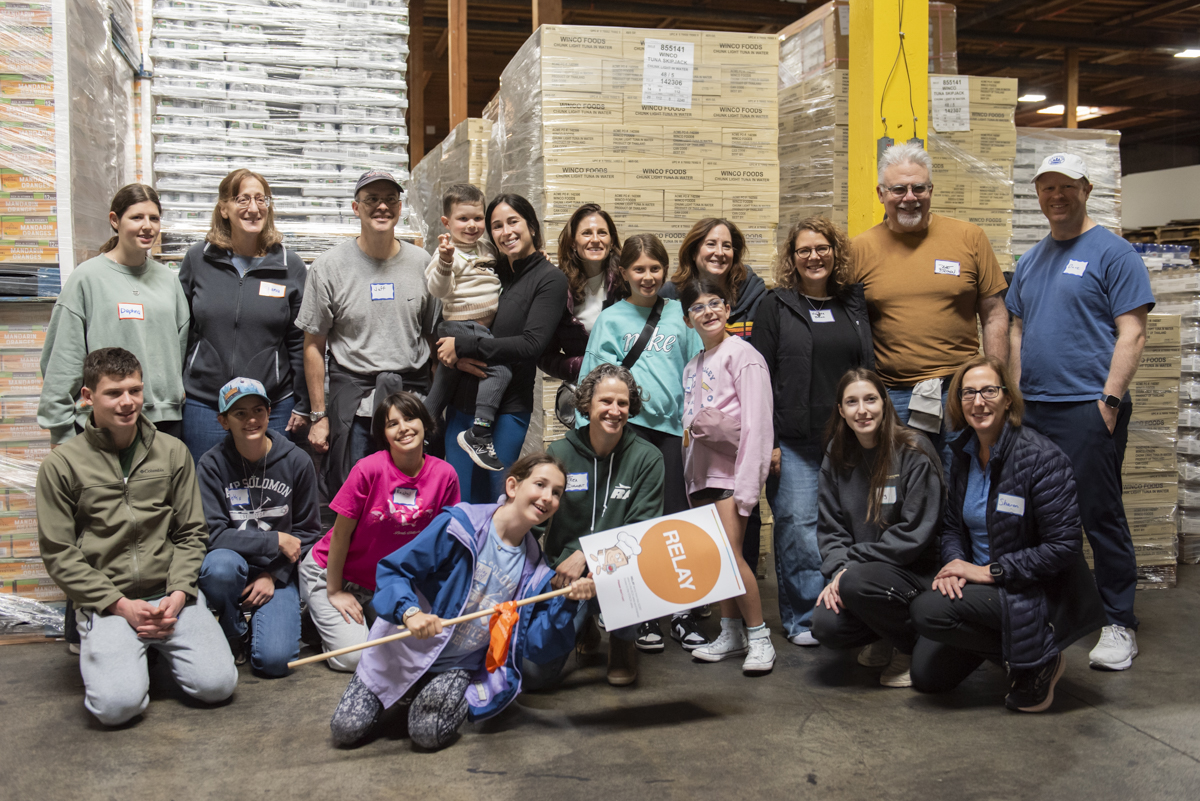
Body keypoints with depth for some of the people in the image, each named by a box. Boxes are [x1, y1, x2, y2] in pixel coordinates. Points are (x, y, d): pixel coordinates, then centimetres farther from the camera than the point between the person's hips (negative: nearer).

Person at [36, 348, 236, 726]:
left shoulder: (172, 452, 8)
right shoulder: (61, 465, 0)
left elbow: (191, 533, 9)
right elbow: (58, 554, -1)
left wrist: (178, 593, -7)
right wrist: (119, 604, -9)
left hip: (171, 595, 2)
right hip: (106, 602, -2)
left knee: (218, 684, -15)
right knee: (118, 704, -22)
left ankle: (159, 647, 16)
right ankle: (106, 650, 12)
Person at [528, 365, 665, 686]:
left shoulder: (646, 458, -3)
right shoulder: (559, 453, -1)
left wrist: (586, 553, -23)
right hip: (562, 574, 1)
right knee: (536, 674, -14)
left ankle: (622, 641, -2)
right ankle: (583, 622, 22)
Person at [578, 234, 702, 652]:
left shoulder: (680, 315, 13)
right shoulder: (611, 319, 9)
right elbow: (598, 375, 6)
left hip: (673, 425, 2)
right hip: (629, 423, -1)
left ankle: (683, 611, 11)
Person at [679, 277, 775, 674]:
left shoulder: (742, 355, -6)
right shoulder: (693, 366, 19)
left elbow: (756, 426, -12)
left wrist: (746, 487, -17)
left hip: (731, 466, -7)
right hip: (701, 471, 7)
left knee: (729, 553, -14)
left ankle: (759, 637, -2)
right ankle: (731, 633, 16)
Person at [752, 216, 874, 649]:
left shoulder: (856, 304, 12)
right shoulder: (777, 306, 3)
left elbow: (872, 369, 16)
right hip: (793, 439, -3)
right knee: (798, 526, -4)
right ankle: (803, 619, 8)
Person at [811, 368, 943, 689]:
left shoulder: (914, 453, -11)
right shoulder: (836, 458, 7)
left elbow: (915, 533, -15)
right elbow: (830, 527, 7)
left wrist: (851, 565, -18)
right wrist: (836, 570, -13)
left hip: (915, 571, -5)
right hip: (859, 570, 5)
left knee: (855, 581, -34)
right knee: (826, 627, -21)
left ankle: (913, 645, -5)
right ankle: (885, 639, 13)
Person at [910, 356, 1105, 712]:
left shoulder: (1042, 457, -18)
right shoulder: (963, 455, 4)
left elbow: (1064, 546, -21)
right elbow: (952, 526, 12)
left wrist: (990, 570, -22)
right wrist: (955, 563, -10)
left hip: (1037, 593, -7)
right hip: (980, 586, 7)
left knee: (927, 610, -26)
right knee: (926, 674, 3)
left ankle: (1039, 658, -8)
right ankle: (1013, 647, 21)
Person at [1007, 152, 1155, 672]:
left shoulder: (1112, 252, -3)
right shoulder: (1030, 260, 17)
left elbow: (1131, 333, -9)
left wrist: (1109, 401, -15)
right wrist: (1015, 396, 13)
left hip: (1088, 409, -6)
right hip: (1033, 411, 7)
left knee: (1099, 516, -2)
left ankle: (1119, 625, 9)